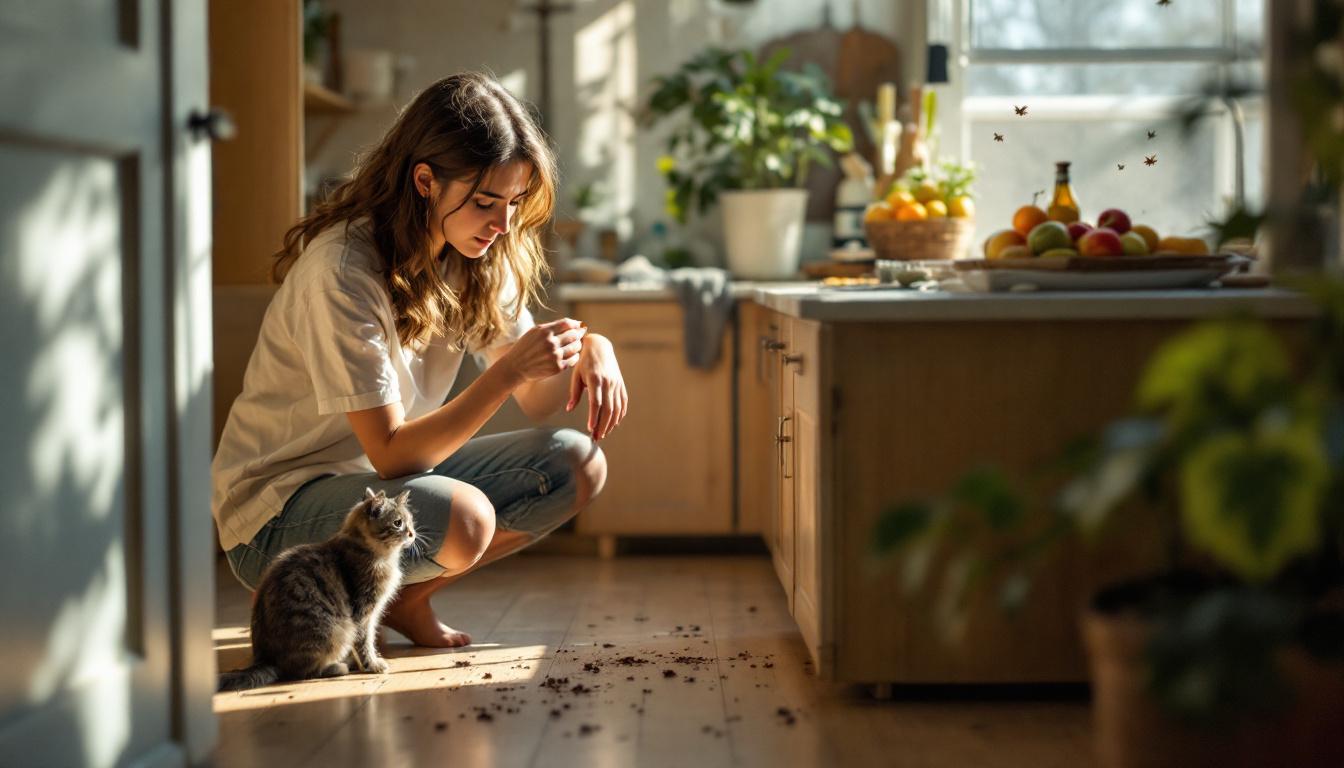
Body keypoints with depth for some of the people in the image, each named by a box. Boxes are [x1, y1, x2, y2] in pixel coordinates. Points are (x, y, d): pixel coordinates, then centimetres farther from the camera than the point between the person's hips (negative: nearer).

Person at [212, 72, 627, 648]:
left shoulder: (479, 258, -1)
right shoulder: (342, 272, -25)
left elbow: (536, 402, 5)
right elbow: (391, 454, -26)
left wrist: (591, 350, -16)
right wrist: (508, 370, -33)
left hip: (387, 481, 8)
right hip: (279, 507, -8)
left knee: (577, 463, -7)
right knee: (463, 519, -34)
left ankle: (404, 597, 3)